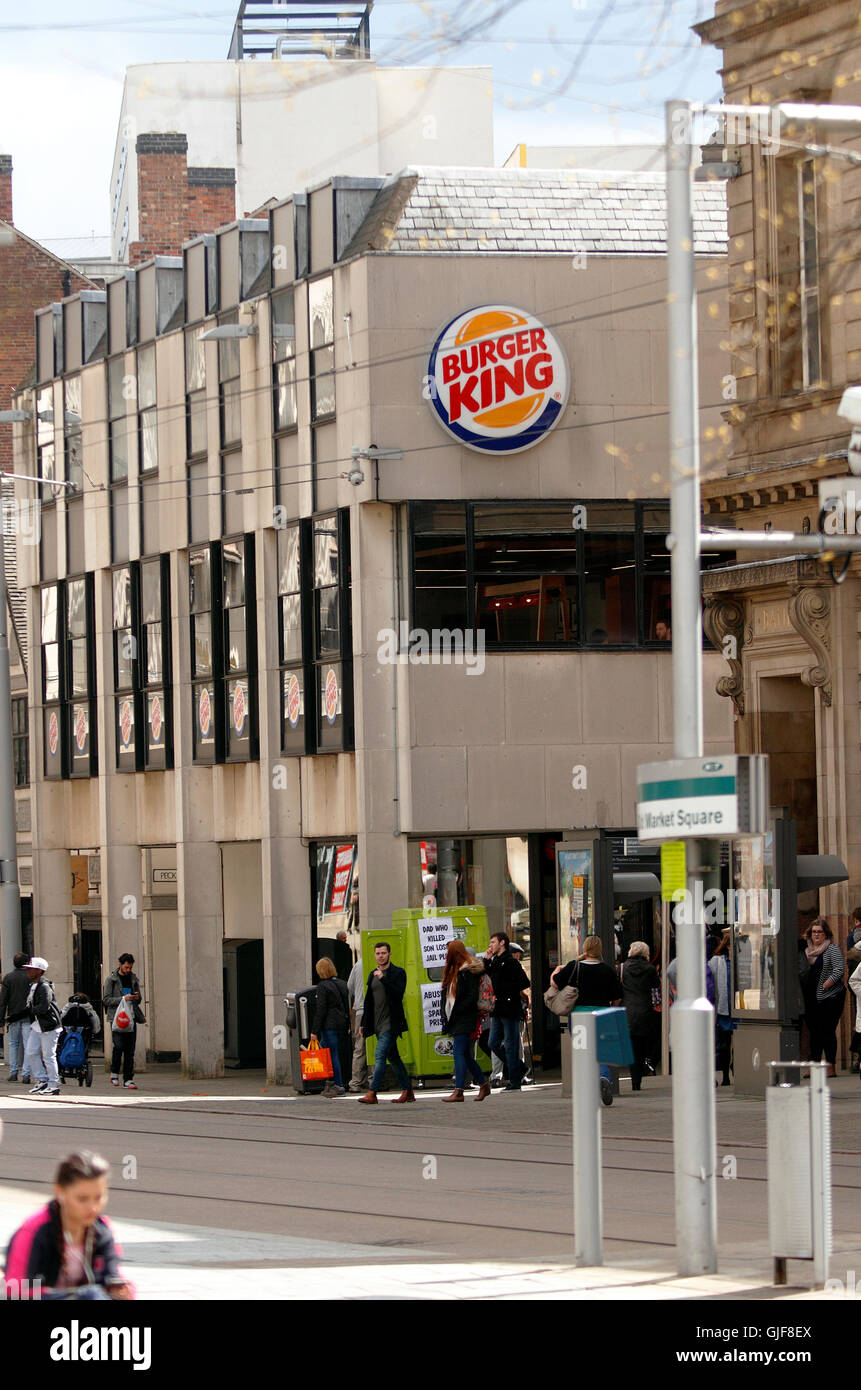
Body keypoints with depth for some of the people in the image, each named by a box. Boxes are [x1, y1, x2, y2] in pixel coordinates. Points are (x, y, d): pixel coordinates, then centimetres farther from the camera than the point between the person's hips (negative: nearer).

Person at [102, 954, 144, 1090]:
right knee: (119, 1044, -17)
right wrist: (123, 999, -16)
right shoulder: (111, 980, 1)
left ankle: (128, 1079, 2)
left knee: (130, 1049, 0)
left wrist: (137, 998, -1)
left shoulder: (134, 979, 16)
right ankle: (114, 1073, 4)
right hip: (116, 1017, -4)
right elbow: (106, 999, -5)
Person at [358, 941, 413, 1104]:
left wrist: (383, 979, -24)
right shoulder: (373, 975, 16)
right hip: (378, 1023, 8)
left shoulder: (398, 973, -4)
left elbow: (398, 993, -18)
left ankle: (372, 1093, -23)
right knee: (393, 1057, 12)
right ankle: (408, 1091, 20)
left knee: (380, 1055, -17)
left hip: (391, 1022, -8)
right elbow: (368, 1001, 22)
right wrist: (364, 1023, 20)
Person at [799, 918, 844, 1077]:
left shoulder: (833, 949, -3)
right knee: (814, 1031, 8)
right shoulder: (807, 952, 16)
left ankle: (831, 1067, -5)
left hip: (830, 997, -7)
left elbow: (838, 971, -12)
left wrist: (824, 986, -16)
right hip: (811, 998, 7)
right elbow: (804, 974, 23)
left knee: (827, 1031, -7)